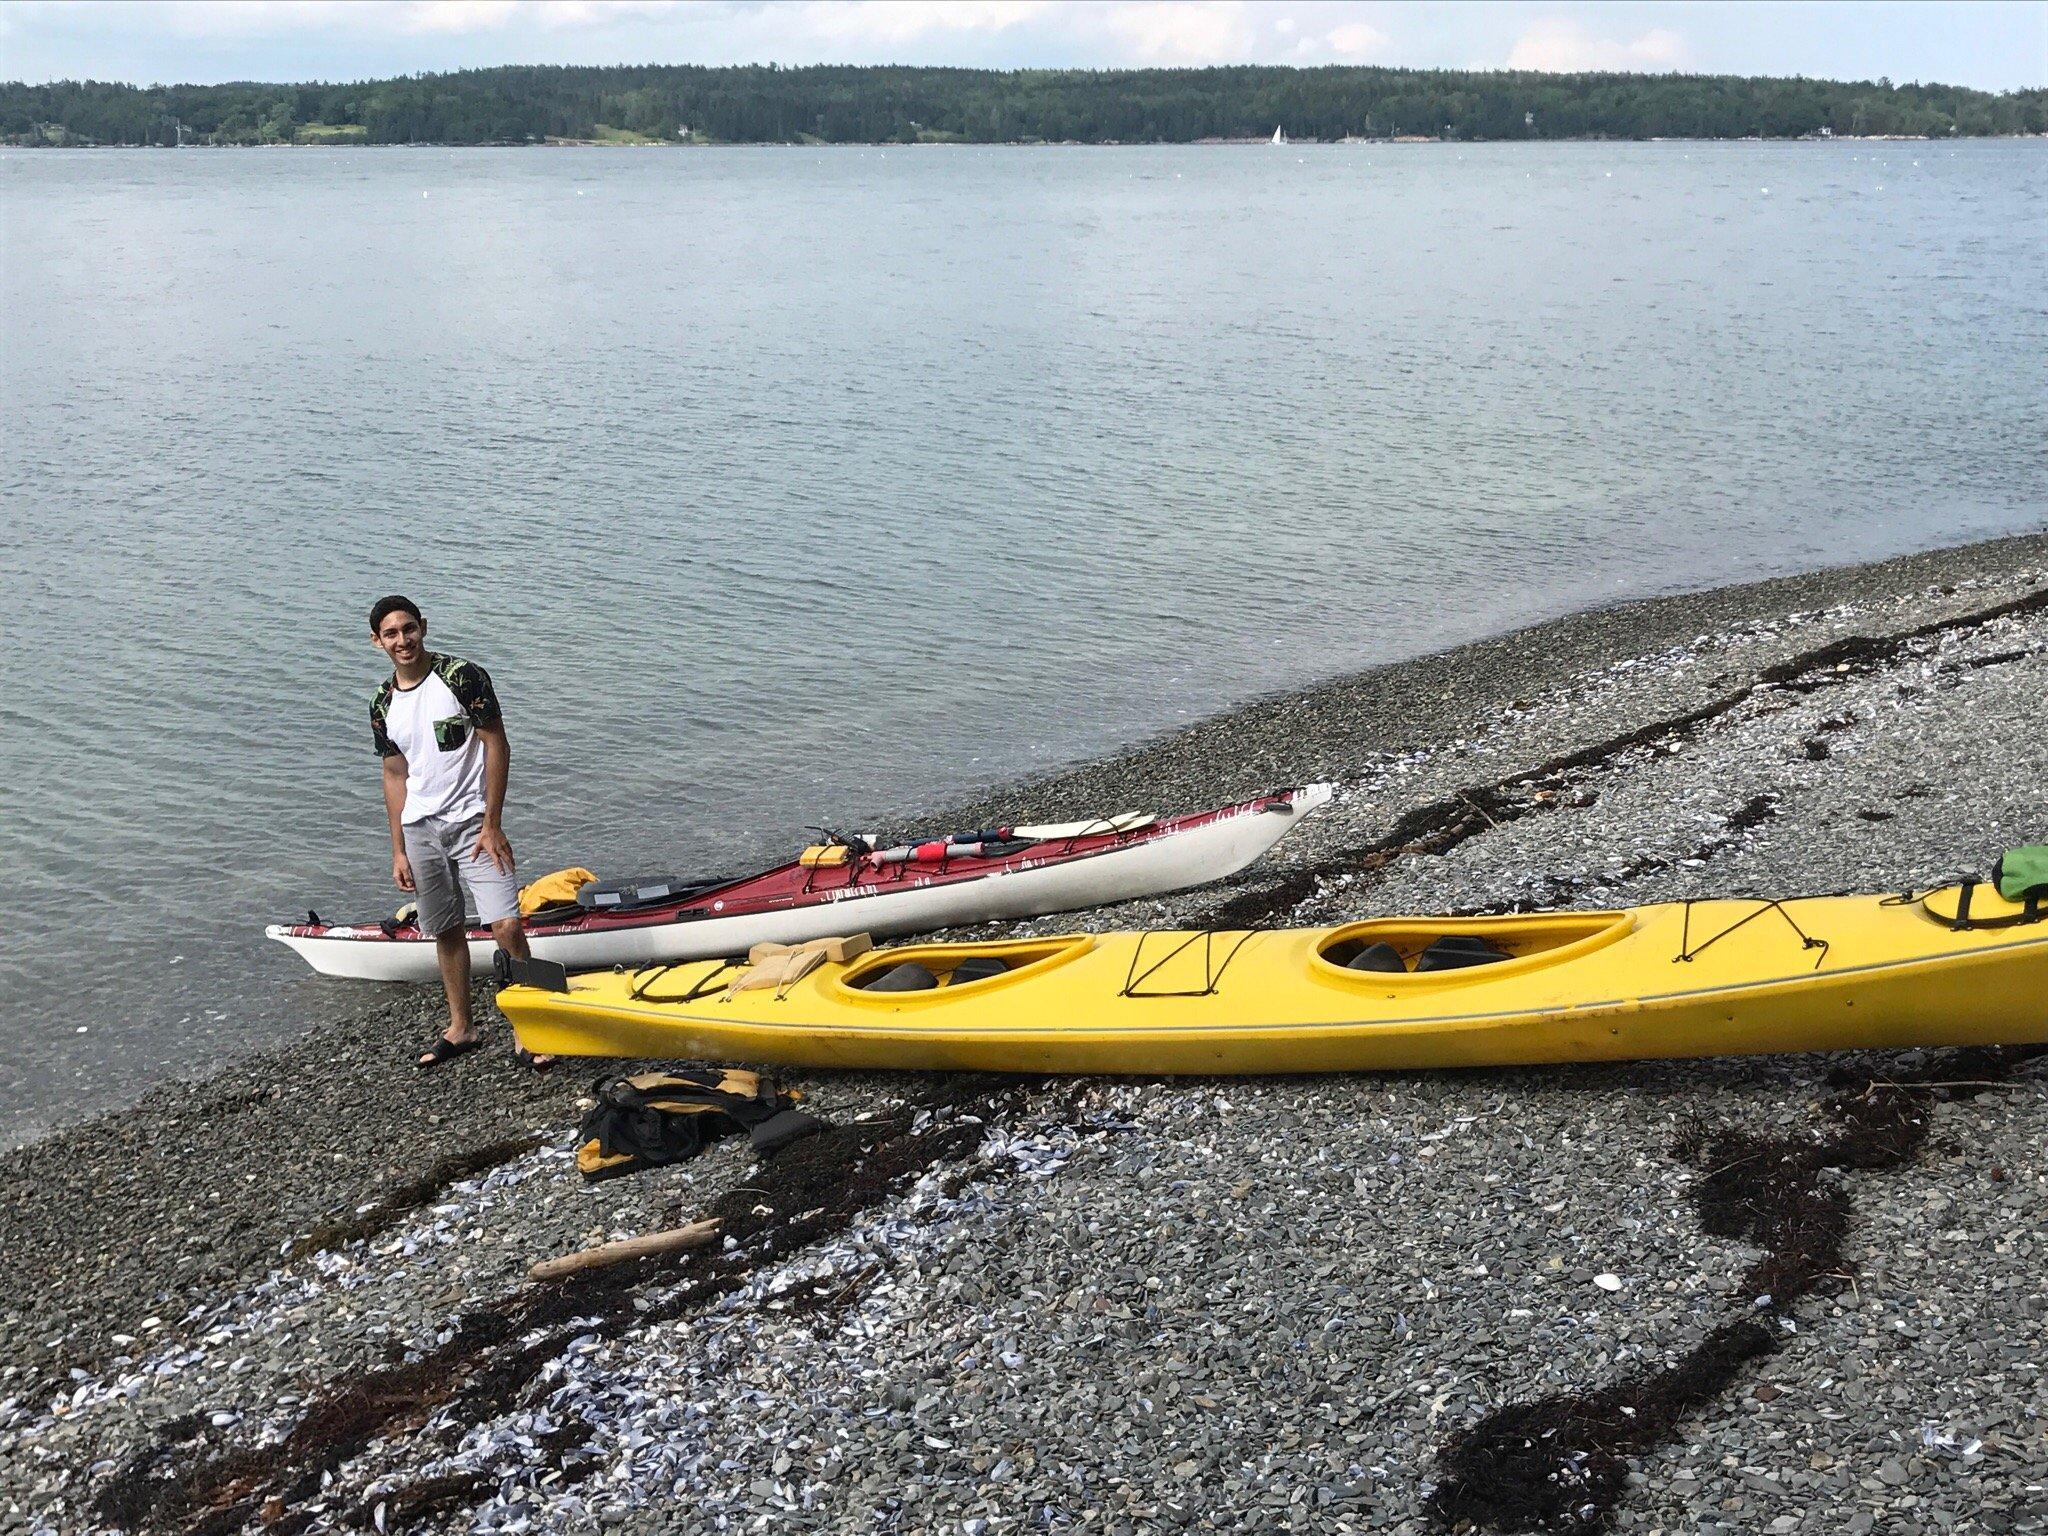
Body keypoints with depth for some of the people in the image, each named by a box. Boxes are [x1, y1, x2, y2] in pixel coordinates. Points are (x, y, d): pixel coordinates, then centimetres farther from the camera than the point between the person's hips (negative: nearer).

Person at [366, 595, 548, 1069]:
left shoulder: (464, 676, -9)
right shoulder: (383, 705, 6)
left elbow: (497, 747, -9)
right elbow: (395, 775, 13)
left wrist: (492, 825, -12)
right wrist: (398, 851, 10)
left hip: (472, 821, -5)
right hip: (420, 828, 5)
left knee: (505, 926, -14)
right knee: (447, 931, 13)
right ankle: (461, 1029, 27)